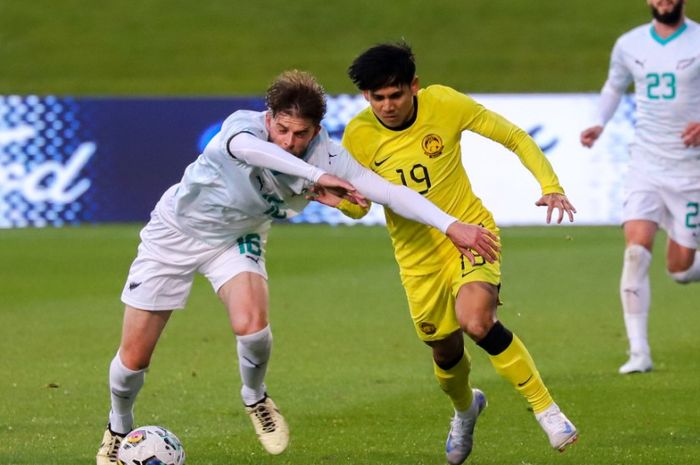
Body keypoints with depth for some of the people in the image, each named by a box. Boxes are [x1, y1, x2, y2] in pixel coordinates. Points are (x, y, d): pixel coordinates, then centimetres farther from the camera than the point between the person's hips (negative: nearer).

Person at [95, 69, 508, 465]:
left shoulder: (324, 155, -23)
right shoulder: (245, 125, -33)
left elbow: (388, 191, -24)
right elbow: (243, 146, -58)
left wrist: (450, 225, -34)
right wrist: (315, 177, -65)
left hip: (236, 240, 2)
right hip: (176, 229, -2)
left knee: (252, 324, -27)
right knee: (134, 358, -1)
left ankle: (254, 397, 6)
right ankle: (119, 429, 30)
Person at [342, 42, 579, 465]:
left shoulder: (444, 104, -15)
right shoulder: (359, 135, -10)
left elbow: (514, 137, -5)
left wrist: (550, 185, -16)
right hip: (419, 255, 3)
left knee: (475, 319, -31)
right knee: (446, 353, 12)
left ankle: (546, 408, -18)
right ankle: (465, 408, 50)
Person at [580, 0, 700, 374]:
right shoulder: (629, 45, 5)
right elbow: (614, 86, 23)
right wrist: (599, 124, 6)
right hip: (645, 167, 2)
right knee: (636, 250, -17)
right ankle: (639, 353, -15)